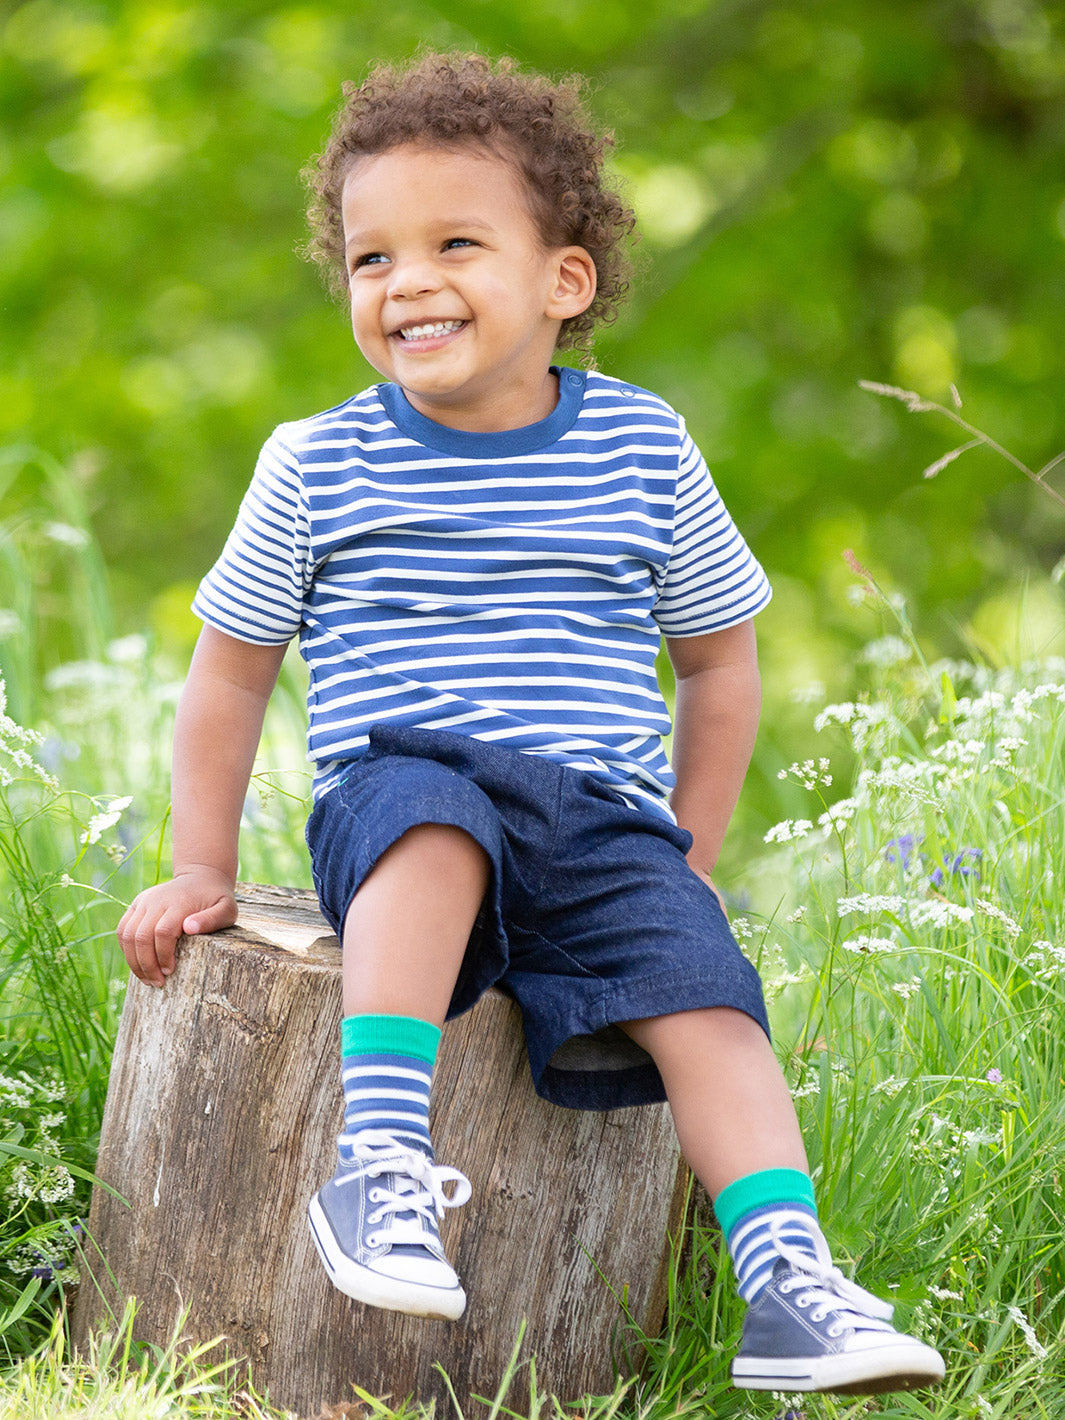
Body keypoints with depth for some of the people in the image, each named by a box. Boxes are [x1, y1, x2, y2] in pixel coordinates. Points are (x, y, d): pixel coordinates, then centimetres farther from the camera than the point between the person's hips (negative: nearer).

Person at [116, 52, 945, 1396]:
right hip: (390, 800, -2)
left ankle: (791, 1292, -27)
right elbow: (228, 675, 15)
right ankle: (377, 1164, -42)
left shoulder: (643, 450, 7)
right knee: (436, 806, -36)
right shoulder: (318, 467, 5)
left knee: (700, 989, -24)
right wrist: (201, 868, 10)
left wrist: (683, 854, 12)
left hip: (606, 824, 2)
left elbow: (719, 657, 18)